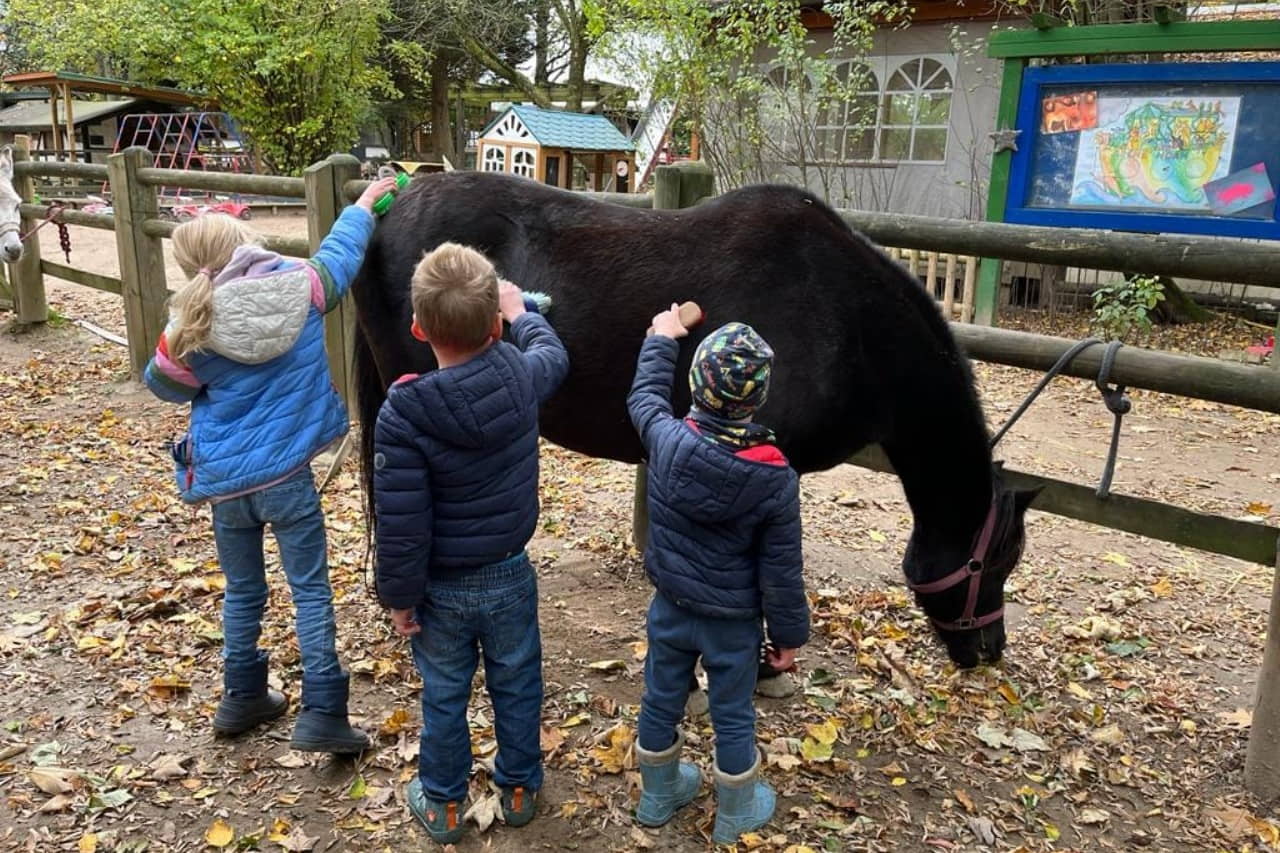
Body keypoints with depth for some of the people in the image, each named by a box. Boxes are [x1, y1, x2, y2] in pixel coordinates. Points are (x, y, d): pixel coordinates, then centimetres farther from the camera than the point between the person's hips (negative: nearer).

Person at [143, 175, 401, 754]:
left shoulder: (192, 327, -11)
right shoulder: (299, 285, -9)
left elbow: (164, 385, 6)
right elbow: (340, 252, 11)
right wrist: (364, 203, 28)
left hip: (224, 479, 1)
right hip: (287, 475, -1)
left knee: (243, 592, 19)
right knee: (311, 590, 6)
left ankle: (243, 699, 34)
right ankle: (322, 715, 5)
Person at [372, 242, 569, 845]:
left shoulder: (403, 414, -26)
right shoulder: (522, 376, -15)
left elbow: (401, 524, -22)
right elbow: (555, 354, 11)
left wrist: (399, 595, -7)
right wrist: (521, 313, 29)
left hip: (442, 588, -2)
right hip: (511, 574, 3)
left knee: (444, 697, 18)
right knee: (516, 687, 21)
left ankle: (443, 805, 37)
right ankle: (519, 790, 40)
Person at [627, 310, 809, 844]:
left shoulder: (666, 441, -19)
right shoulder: (777, 479, -23)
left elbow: (644, 395, 5)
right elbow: (781, 573, -15)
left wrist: (662, 339, 20)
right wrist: (789, 634, 0)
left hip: (670, 607, 3)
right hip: (734, 621, -2)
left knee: (660, 701, 21)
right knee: (733, 717, 16)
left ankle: (658, 795, 43)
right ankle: (735, 815, 37)